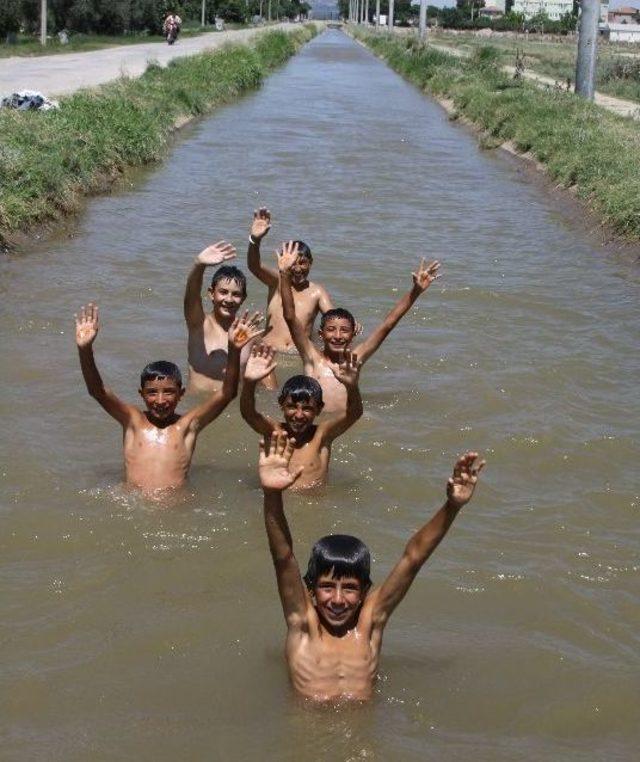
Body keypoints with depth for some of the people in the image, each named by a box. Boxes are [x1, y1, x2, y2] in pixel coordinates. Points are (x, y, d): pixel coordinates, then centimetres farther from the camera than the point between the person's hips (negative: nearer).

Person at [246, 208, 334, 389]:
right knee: (269, 394, -28)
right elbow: (254, 266, -11)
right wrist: (255, 240, -34)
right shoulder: (277, 282, 9)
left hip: (301, 355, 2)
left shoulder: (317, 291, 12)